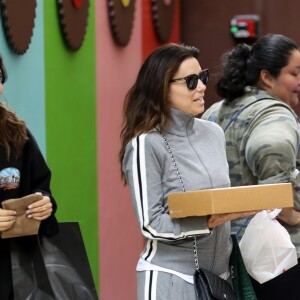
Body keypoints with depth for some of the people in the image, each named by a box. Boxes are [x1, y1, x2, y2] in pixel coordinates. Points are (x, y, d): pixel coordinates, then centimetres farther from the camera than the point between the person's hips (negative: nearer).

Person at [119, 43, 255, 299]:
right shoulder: (147, 144, -12)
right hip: (171, 276, -6)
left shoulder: (214, 133, 7)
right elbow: (151, 225, -15)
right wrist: (210, 221, -23)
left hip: (219, 271, 6)